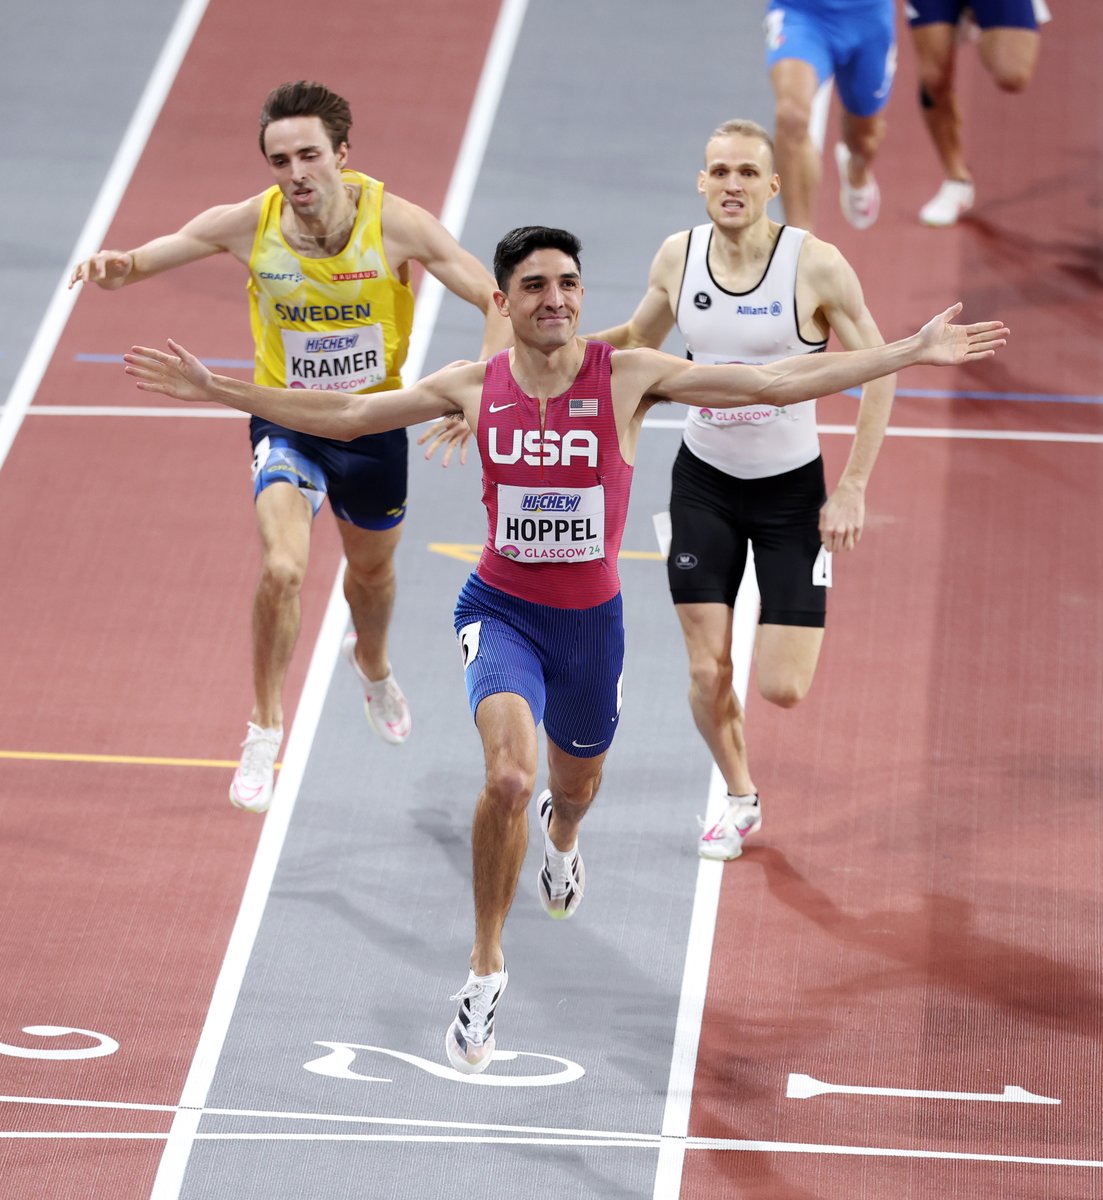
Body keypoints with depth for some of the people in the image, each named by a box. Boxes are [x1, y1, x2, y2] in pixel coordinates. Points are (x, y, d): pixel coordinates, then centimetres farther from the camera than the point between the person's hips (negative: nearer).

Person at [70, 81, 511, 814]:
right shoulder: (248, 225, -19)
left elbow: (499, 302, -21)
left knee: (373, 570, 24)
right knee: (283, 569, -24)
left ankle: (372, 663, 60)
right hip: (286, 420, -1)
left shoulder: (395, 223, -23)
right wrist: (116, 267, -35)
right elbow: (137, 264, -9)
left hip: (373, 421, 1)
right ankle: (266, 731, -5)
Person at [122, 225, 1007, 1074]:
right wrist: (219, 391, -3)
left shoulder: (629, 378, -12)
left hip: (592, 618, 2)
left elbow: (780, 382, -13)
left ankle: (561, 836, 65)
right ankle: (487, 969, -8)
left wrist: (912, 353, -17)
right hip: (502, 610, -2)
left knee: (576, 784, 23)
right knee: (508, 776, -26)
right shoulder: (475, 387, -8)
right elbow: (343, 416, 1)